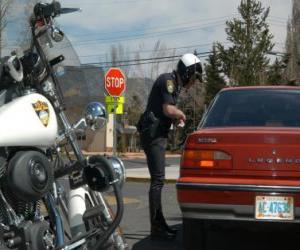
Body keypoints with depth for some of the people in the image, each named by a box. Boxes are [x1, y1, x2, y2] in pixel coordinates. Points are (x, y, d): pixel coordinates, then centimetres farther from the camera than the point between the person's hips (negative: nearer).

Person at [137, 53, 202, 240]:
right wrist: (182, 115, -4)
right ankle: (156, 228, -10)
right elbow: (168, 109, -22)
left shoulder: (175, 84, 19)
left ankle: (160, 223, 21)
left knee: (158, 180, 13)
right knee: (158, 180, -11)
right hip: (153, 133, -10)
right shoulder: (168, 81, -11)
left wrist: (176, 118, 6)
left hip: (159, 134, 11)